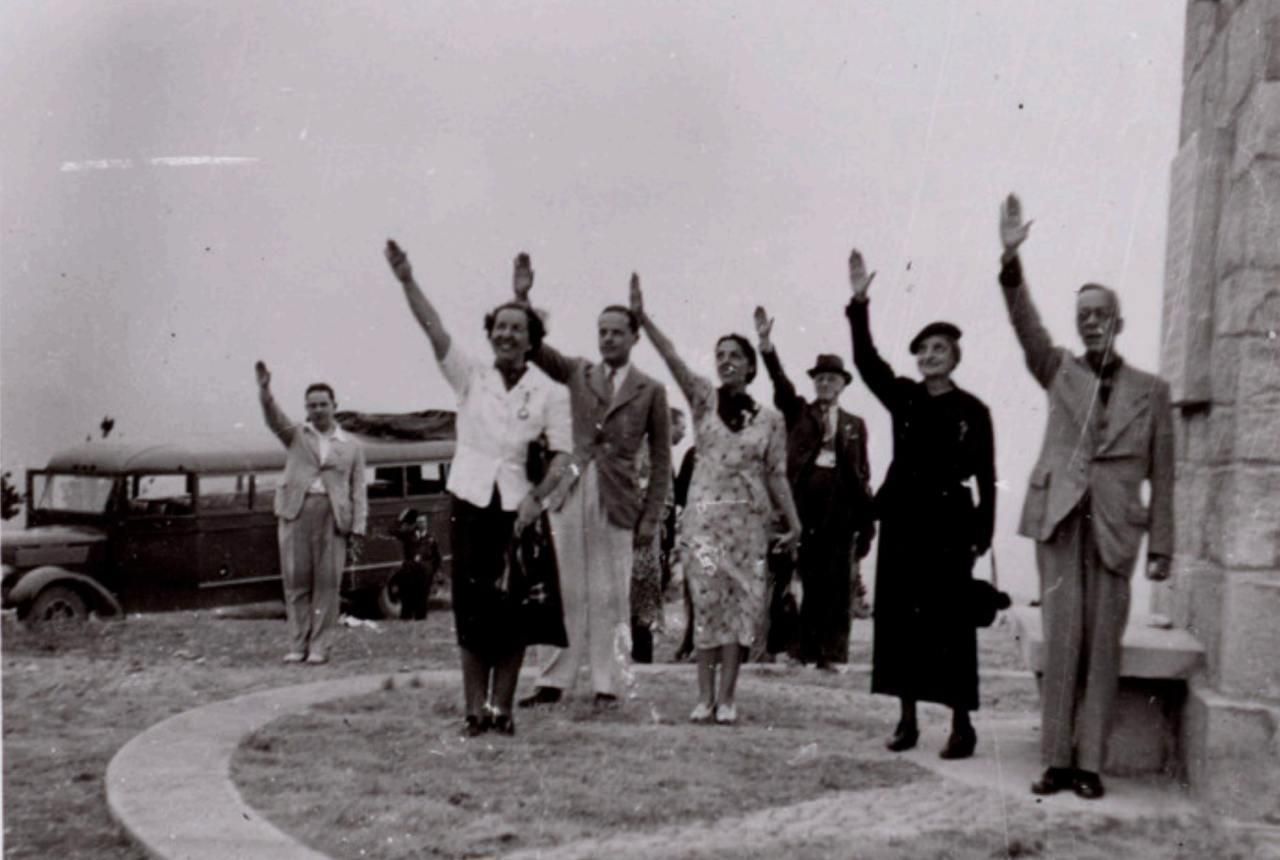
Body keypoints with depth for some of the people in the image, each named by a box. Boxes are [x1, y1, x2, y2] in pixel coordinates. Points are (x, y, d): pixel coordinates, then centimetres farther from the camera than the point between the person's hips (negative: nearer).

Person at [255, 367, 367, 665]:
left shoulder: (352, 446, 13)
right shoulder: (295, 435, 15)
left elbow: (358, 492, 10)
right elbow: (274, 419, -6)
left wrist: (358, 529, 0)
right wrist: (264, 390, -25)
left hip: (333, 516, 0)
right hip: (295, 511, 0)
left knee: (327, 582, -3)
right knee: (296, 581, 0)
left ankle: (319, 646, 3)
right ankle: (298, 645, 7)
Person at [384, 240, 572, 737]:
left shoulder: (550, 392, 1)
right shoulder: (470, 377, 5)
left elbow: (562, 453, -3)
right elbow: (434, 329, -6)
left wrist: (537, 496, -19)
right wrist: (406, 280, -18)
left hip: (519, 508, -1)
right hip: (470, 503, 1)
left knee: (513, 610, 0)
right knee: (471, 607, 1)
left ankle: (502, 707, 10)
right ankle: (475, 708, 8)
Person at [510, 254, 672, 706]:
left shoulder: (650, 390, 3)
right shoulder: (577, 373, 11)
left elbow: (660, 460, 3)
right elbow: (533, 347, 0)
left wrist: (650, 520, -2)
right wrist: (522, 299, -15)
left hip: (617, 500, -2)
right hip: (569, 494, 2)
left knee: (611, 596, 2)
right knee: (566, 592, 6)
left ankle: (607, 685, 11)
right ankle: (555, 680, 13)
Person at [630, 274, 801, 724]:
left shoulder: (770, 418, 5)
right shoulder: (704, 398, 3)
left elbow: (776, 475, 7)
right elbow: (672, 359, -11)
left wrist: (794, 522, 1)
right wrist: (642, 317, -23)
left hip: (748, 520, 1)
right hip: (704, 515, -1)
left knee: (738, 604, 0)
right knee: (708, 602, -3)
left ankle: (726, 696, 7)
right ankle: (704, 695, 5)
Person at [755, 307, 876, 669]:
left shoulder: (855, 424, 14)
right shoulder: (798, 412, 12)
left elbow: (864, 475, 10)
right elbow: (782, 385, -5)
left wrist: (867, 522, 4)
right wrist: (767, 345, -21)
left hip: (842, 508, 1)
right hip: (804, 503, -1)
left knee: (837, 582, 1)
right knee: (805, 580, 0)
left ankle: (832, 652, 4)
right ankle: (804, 650, 5)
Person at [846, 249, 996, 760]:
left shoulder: (972, 411, 0)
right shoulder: (902, 397, 7)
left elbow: (985, 478, 0)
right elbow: (866, 360, -6)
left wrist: (982, 534, -7)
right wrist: (860, 304, -16)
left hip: (948, 524, -3)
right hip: (902, 520, 4)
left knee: (949, 621, -2)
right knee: (898, 617, 6)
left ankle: (961, 725, 6)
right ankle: (907, 719, 16)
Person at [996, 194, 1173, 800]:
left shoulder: (1150, 391, 10)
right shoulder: (1059, 373, 11)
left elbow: (1161, 475, 8)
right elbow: (1025, 325, -5)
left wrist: (1161, 547, 3)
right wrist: (1011, 260, -20)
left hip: (1113, 528, 0)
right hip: (1058, 518, 0)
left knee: (1102, 646, 1)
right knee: (1061, 641, -3)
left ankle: (1090, 764, 6)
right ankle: (1057, 760, 3)